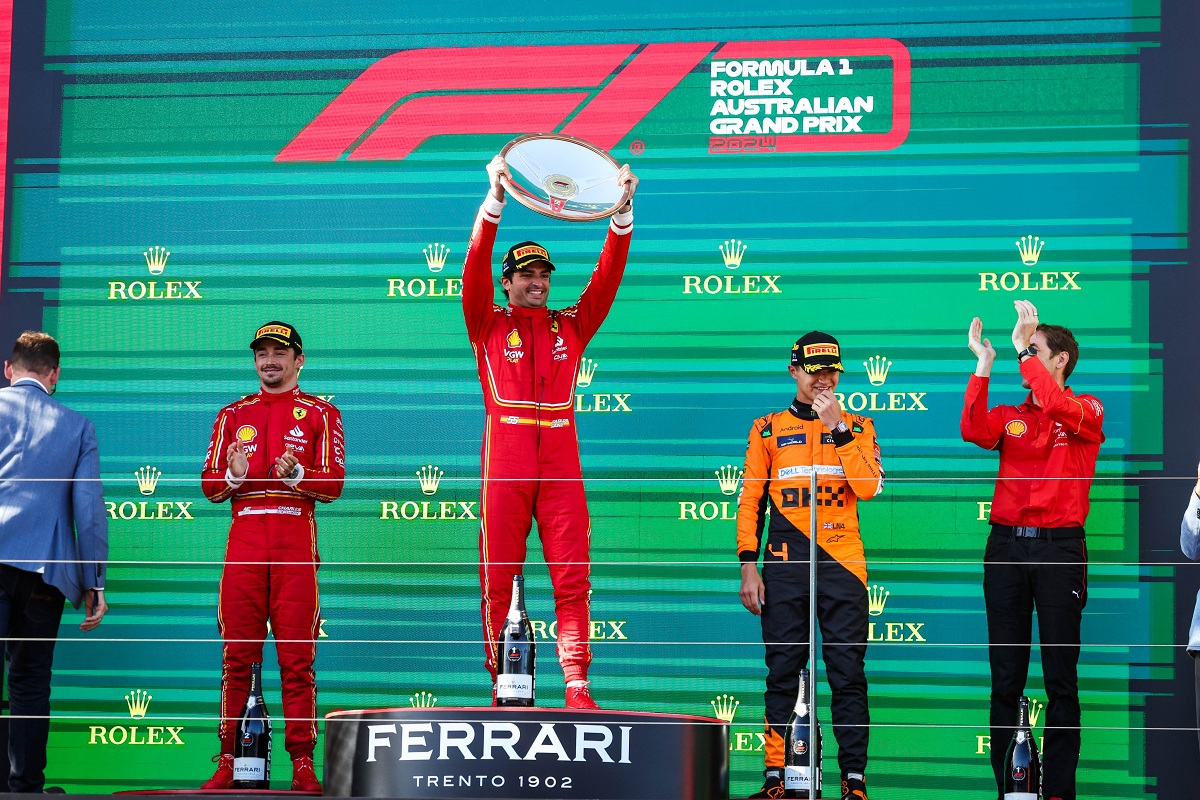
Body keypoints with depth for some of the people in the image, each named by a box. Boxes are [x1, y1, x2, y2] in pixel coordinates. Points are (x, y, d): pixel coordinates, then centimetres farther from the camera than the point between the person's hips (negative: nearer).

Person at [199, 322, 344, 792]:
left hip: (296, 541, -2)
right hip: (244, 540, 2)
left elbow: (333, 485, 1)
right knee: (237, 655, 0)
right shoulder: (233, 415, 18)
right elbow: (210, 487, 13)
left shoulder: (321, 414, 10)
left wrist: (297, 475, -18)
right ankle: (230, 759, 4)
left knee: (298, 656, -4)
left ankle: (302, 762, -2)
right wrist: (233, 476, -9)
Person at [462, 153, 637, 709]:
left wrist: (621, 214, -3)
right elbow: (475, 267, -2)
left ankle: (577, 687, -9)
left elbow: (607, 276, 9)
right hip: (504, 468, -2)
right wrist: (495, 200, -13)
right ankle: (503, 687, 0)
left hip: (561, 467, 2)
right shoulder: (487, 326, 12)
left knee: (572, 578, -6)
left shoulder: (571, 327, 18)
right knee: (499, 581, -3)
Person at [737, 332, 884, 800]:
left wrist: (838, 428, -10)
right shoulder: (768, 429, 12)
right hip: (784, 565, 1)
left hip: (842, 565, -1)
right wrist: (748, 566, 0)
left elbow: (870, 487, -6)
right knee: (782, 673, 1)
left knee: (848, 674, -3)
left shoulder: (858, 427, 11)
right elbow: (750, 500, 9)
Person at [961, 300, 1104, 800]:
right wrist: (983, 364, -9)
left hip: (1059, 546, -3)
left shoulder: (1086, 410, 5)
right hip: (1006, 545, 4)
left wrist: (1023, 349, -15)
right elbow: (973, 432, -7)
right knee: (1005, 677, 3)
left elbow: (1058, 407, -18)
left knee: (1060, 674, -2)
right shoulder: (1011, 416, 15)